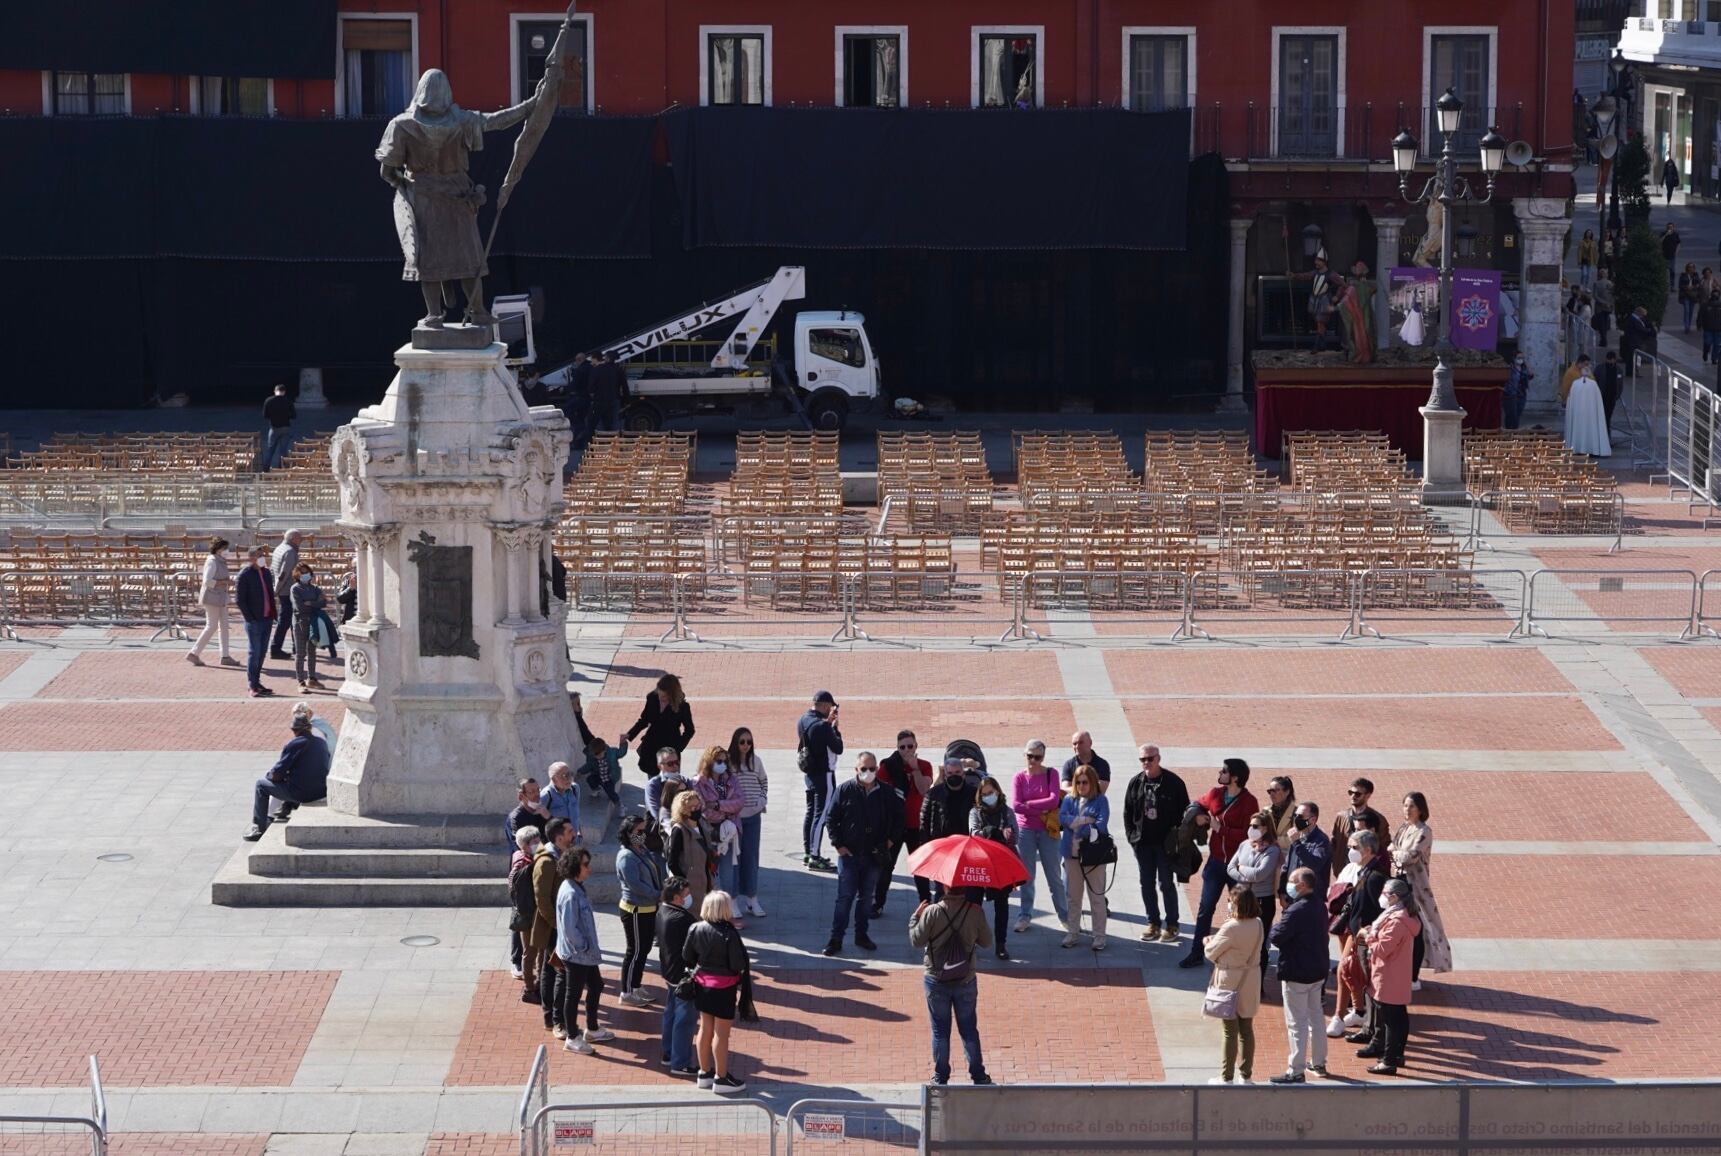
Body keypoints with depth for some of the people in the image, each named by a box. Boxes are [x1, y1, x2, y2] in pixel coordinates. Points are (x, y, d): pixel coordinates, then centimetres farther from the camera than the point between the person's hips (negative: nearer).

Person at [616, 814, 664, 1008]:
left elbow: (658, 867, 16)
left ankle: (635, 987, 28)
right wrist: (659, 895, -20)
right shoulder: (627, 856, -19)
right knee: (636, 952, -2)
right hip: (635, 911, -9)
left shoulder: (644, 850, 8)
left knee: (644, 949, 17)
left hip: (648, 909, 9)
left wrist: (662, 892, 1)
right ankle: (627, 993, 7)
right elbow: (635, 884, -24)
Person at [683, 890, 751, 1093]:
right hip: (724, 988, -6)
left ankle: (704, 1072, 29)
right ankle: (721, 1078, 12)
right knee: (721, 1033, 3)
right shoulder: (729, 934, -23)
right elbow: (738, 965, -21)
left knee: (706, 1029, 17)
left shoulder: (696, 929, -5)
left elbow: (686, 957, 4)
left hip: (702, 983, 6)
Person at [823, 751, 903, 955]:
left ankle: (861, 935, 22)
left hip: (874, 854, 2)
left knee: (867, 897, 11)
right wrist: (838, 845, -5)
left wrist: (891, 840, 5)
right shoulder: (845, 791, -6)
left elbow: (898, 818, 14)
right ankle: (836, 938, 2)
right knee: (845, 897, -2)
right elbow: (831, 819, 0)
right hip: (849, 853, -2)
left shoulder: (886, 793, 0)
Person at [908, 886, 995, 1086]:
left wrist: (915, 917, 6)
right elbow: (986, 942, 0)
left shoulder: (931, 912, -17)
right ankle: (978, 1075, 21)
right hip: (966, 980, 1)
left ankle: (940, 1077, 16)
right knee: (969, 1029, 15)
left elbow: (917, 941, -9)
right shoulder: (975, 912, -12)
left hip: (936, 981, -1)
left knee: (940, 1030, 11)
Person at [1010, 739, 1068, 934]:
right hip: (1025, 831, 1)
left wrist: (1029, 804, -13)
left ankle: (1064, 915, 14)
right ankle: (1025, 916, 14)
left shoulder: (1051, 774, -3)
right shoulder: (1020, 777, 0)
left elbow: (1054, 800, -15)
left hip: (1047, 830, -1)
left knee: (1054, 875, 6)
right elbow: (1016, 805, -10)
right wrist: (1042, 809, -13)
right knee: (1026, 875, 7)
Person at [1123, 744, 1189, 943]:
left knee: (1166, 883, 0)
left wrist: (1176, 837, -7)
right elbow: (1128, 811, 11)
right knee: (1147, 884, 9)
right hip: (1143, 843, 4)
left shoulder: (1173, 782, -7)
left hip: (1165, 842, -4)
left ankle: (1171, 926, 9)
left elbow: (1184, 810, -4)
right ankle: (1153, 924, 18)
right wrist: (1131, 835, 2)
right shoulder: (1136, 783, 4)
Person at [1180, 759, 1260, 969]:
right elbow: (1197, 806, 22)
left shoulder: (1248, 803, -15)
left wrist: (1219, 828, -23)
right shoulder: (1215, 794, 2)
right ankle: (1196, 953, 12)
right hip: (1216, 861, 5)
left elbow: (1247, 835, -22)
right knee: (1205, 908, 6)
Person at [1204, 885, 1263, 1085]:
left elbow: (1211, 953, -12)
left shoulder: (1231, 928, -23)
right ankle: (1245, 1074, 21)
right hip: (1250, 980, 6)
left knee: (1231, 1031, 3)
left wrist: (1207, 942, 9)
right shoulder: (1257, 924, -2)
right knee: (1247, 1029, 14)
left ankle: (1226, 1077, 11)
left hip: (1230, 982, -6)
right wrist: (1216, 939, 7)